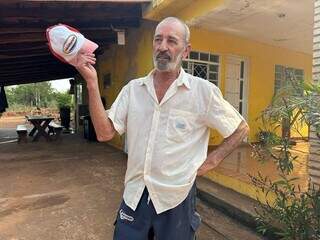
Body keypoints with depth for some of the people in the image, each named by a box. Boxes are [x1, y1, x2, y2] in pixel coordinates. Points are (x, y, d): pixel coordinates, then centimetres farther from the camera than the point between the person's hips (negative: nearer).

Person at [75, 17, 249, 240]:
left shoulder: (204, 91, -11)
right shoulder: (133, 89, -1)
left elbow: (241, 129, 1)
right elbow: (105, 133, -8)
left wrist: (211, 161, -7)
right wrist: (92, 82, -15)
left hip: (176, 198, -2)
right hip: (134, 195, 3)